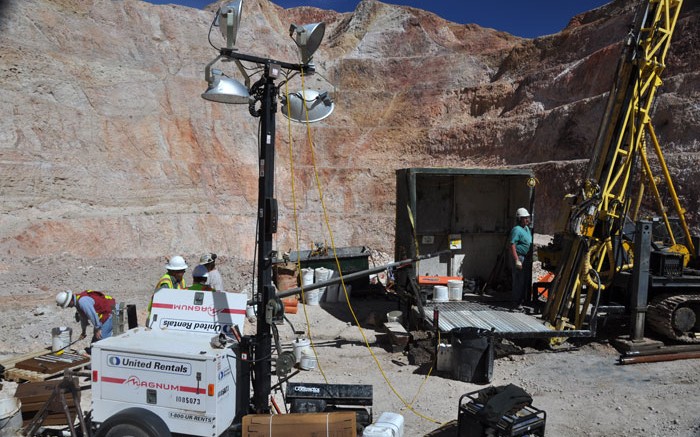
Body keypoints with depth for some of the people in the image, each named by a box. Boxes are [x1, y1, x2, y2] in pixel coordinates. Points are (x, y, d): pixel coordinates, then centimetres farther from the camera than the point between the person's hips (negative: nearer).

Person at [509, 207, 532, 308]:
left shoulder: (527, 228, 15)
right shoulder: (516, 229, -14)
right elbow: (512, 246, -20)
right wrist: (517, 260, -25)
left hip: (526, 258, 9)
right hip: (519, 257, -9)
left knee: (525, 280, 13)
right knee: (519, 280, -6)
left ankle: (521, 299, 24)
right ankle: (516, 303, 1)